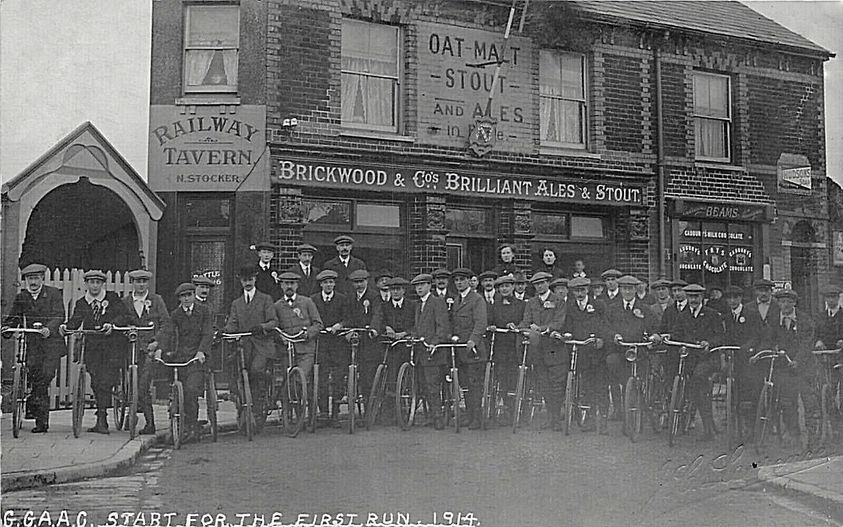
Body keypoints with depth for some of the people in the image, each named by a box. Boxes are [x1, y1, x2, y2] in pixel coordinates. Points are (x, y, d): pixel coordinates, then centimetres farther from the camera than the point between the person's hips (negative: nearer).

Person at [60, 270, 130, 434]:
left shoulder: (112, 298, 4)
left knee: (106, 381, -12)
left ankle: (101, 419, -8)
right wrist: (66, 326, -21)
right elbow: (76, 320, 0)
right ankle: (102, 420, 11)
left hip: (113, 345, -3)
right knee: (96, 382, 0)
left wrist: (112, 324, -27)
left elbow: (123, 315, -8)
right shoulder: (81, 303, 13)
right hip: (92, 346, 3)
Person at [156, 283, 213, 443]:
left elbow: (208, 334, -7)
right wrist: (160, 349, -21)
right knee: (179, 393, 2)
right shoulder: (175, 314, 10)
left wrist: (201, 351, -23)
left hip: (198, 357, -3)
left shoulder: (204, 311, 2)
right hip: (180, 356, 4)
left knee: (191, 390, -19)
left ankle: (191, 427, -9)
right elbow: (168, 332, -3)